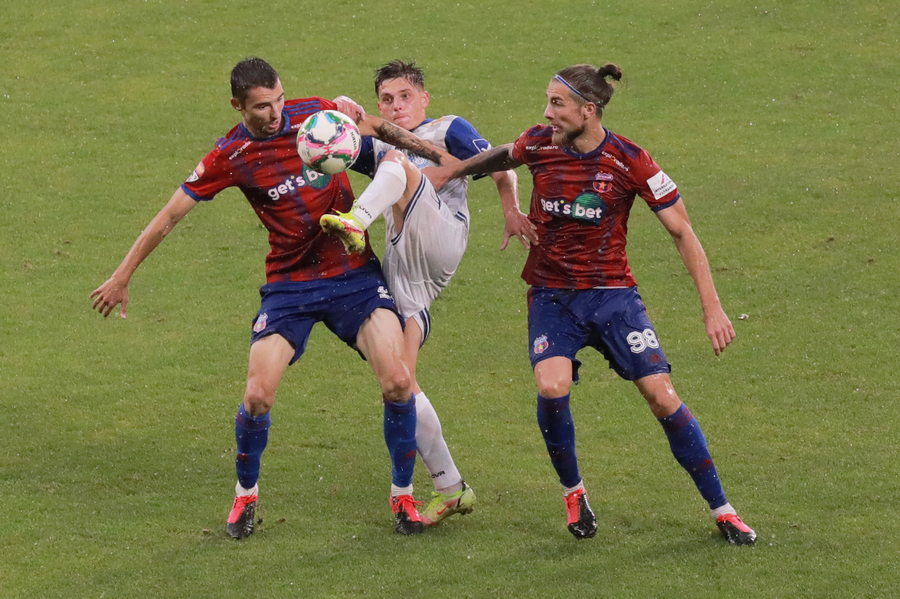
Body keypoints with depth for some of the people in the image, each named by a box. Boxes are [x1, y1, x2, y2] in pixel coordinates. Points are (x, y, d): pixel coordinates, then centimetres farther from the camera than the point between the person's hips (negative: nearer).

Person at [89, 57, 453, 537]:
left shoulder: (316, 114, -5)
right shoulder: (229, 157, -9)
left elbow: (378, 127, 16)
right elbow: (170, 216, -1)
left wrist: (435, 155, 15)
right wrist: (122, 276, 2)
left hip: (355, 272, 1)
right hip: (289, 285, -1)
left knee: (397, 381, -14)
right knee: (257, 395, -13)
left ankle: (402, 494, 6)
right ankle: (245, 493, 16)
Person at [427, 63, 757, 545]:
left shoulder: (628, 161, -13)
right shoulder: (538, 145, -5)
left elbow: (682, 232, -8)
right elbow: (500, 158, 23)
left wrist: (712, 307, -12)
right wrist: (449, 171, 23)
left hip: (611, 292, -2)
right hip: (551, 295, 2)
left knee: (661, 395, -11)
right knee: (551, 388, -24)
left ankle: (720, 509, 4)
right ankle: (572, 491, 3)